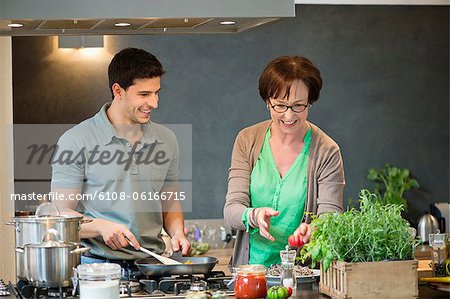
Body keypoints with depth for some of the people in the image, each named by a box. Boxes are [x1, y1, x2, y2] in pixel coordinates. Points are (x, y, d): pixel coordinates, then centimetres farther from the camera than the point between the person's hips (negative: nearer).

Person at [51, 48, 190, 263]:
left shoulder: (166, 140, 13)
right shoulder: (75, 141, -3)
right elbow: (61, 213, -4)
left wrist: (177, 232, 3)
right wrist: (102, 226, -20)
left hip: (151, 263, 5)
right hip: (96, 264, -5)